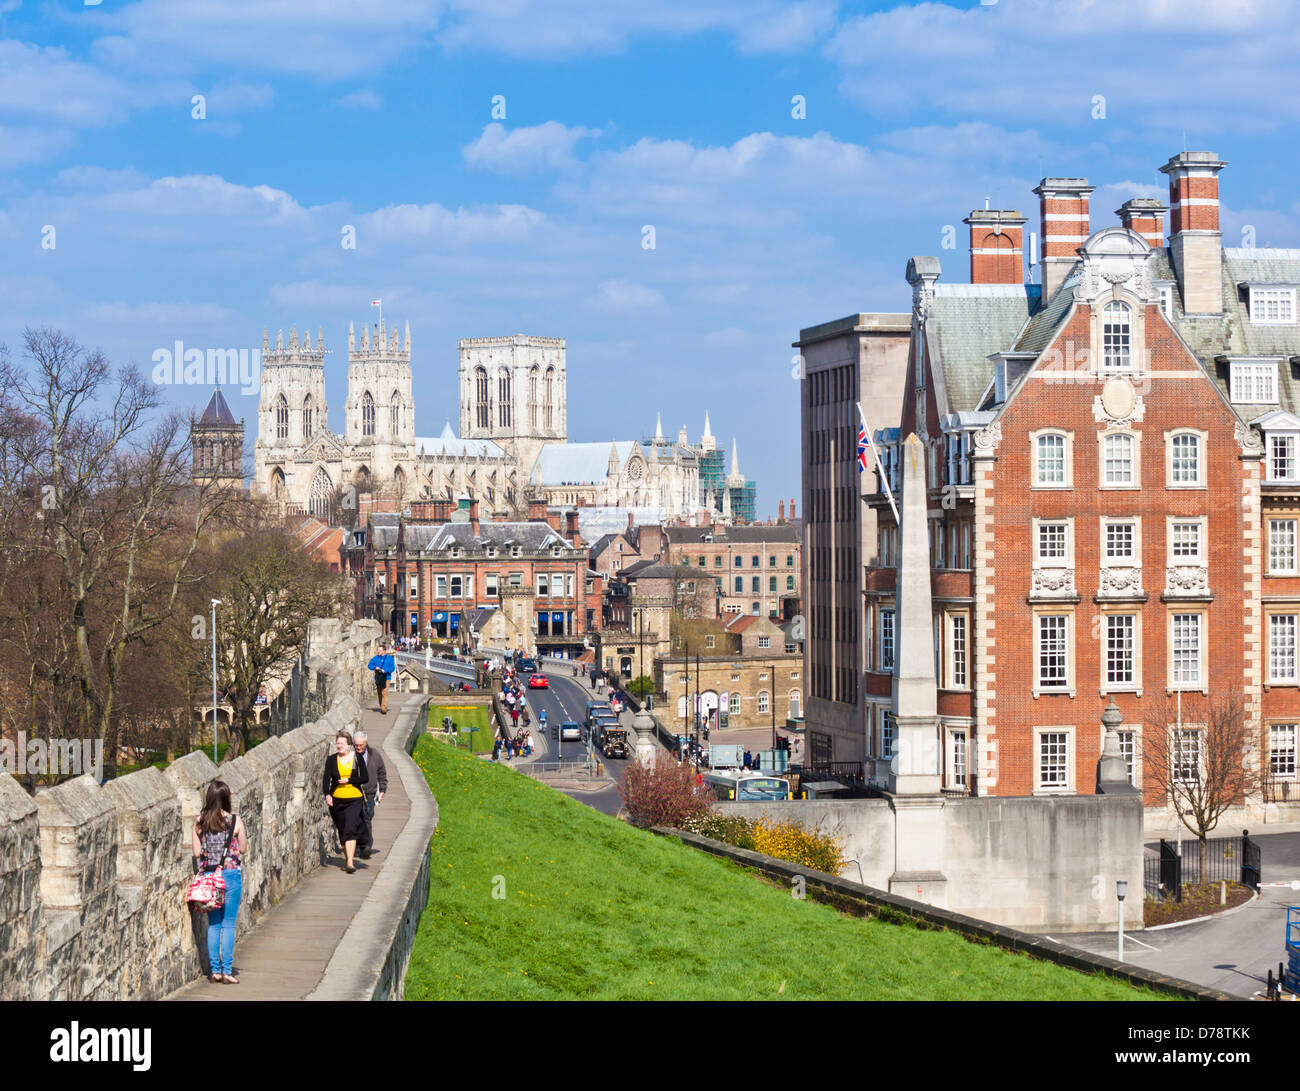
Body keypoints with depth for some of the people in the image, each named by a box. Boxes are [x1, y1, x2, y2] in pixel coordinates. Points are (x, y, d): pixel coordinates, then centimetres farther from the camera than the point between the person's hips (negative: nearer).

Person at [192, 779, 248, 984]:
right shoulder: (234, 820, -10)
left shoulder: (199, 821, -3)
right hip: (231, 874, -3)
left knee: (213, 924, 12)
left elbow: (196, 852, -1)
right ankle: (227, 971, 2)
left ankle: (214, 970, 13)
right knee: (228, 924, 3)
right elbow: (243, 849, -2)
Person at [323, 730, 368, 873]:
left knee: (350, 830, -15)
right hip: (336, 800, 3)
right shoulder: (331, 759, 3)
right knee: (342, 831, 11)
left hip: (354, 799, -3)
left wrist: (349, 780, -14)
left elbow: (364, 778, 0)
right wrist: (327, 794, -21)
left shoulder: (357, 758, 1)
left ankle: (350, 863, -21)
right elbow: (326, 778, -5)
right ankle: (347, 859, 26)